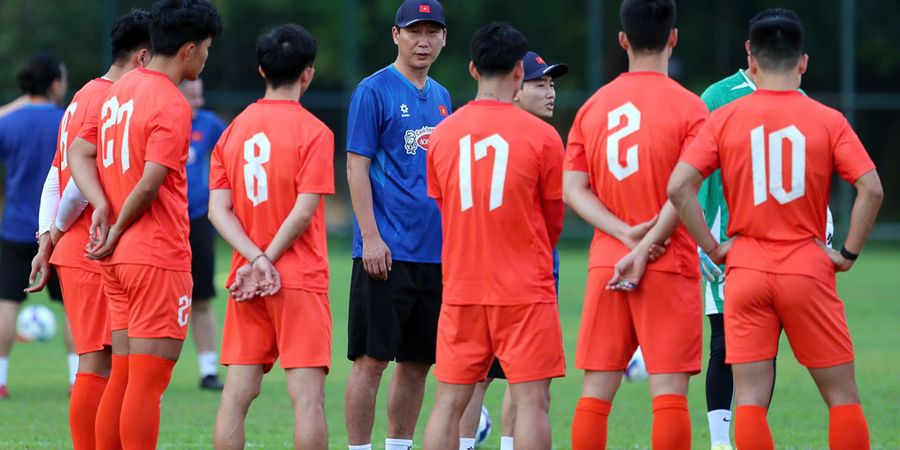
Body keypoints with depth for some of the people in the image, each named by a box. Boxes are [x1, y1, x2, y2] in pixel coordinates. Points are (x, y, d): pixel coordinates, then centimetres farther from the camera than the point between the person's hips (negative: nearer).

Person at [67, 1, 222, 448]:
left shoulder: (120, 89, 12)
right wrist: (118, 231, -7)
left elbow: (79, 152, 12)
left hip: (117, 260, 8)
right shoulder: (172, 107, -15)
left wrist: (102, 206, -2)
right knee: (147, 384, -6)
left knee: (121, 379, 13)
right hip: (159, 257, -8)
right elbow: (150, 184, -21)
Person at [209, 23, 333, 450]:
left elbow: (219, 209, 1)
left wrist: (256, 260, -7)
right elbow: (304, 210, -13)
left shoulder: (234, 129, 9)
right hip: (300, 280, -5)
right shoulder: (313, 131, -7)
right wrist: (264, 262, -7)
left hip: (245, 285, 5)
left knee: (236, 395, 5)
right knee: (308, 396, -6)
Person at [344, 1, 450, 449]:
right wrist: (370, 237, -16)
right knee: (371, 359, -6)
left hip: (435, 252, 7)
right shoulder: (374, 90, -5)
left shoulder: (440, 97, 16)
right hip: (387, 252, -7)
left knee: (417, 362, 9)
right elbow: (357, 166, -9)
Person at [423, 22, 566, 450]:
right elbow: (554, 220, 4)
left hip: (461, 289, 4)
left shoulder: (442, 135, 3)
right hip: (525, 291, -3)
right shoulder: (541, 136, -7)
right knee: (531, 402, -3)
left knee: (449, 403, 7)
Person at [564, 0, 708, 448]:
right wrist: (646, 247, -12)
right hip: (670, 266, -4)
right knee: (669, 390, -5)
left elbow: (573, 189, 2)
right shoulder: (688, 108, -4)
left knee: (596, 390, 6)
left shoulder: (593, 106, 9)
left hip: (605, 264, 4)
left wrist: (625, 235, -6)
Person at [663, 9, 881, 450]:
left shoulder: (724, 119, 0)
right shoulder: (827, 120, -2)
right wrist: (848, 254, -1)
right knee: (842, 394, 8)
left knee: (750, 399, 1)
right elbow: (871, 189, -11)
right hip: (808, 270, -1)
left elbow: (679, 186, -9)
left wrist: (713, 247, -1)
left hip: (745, 271, 1)